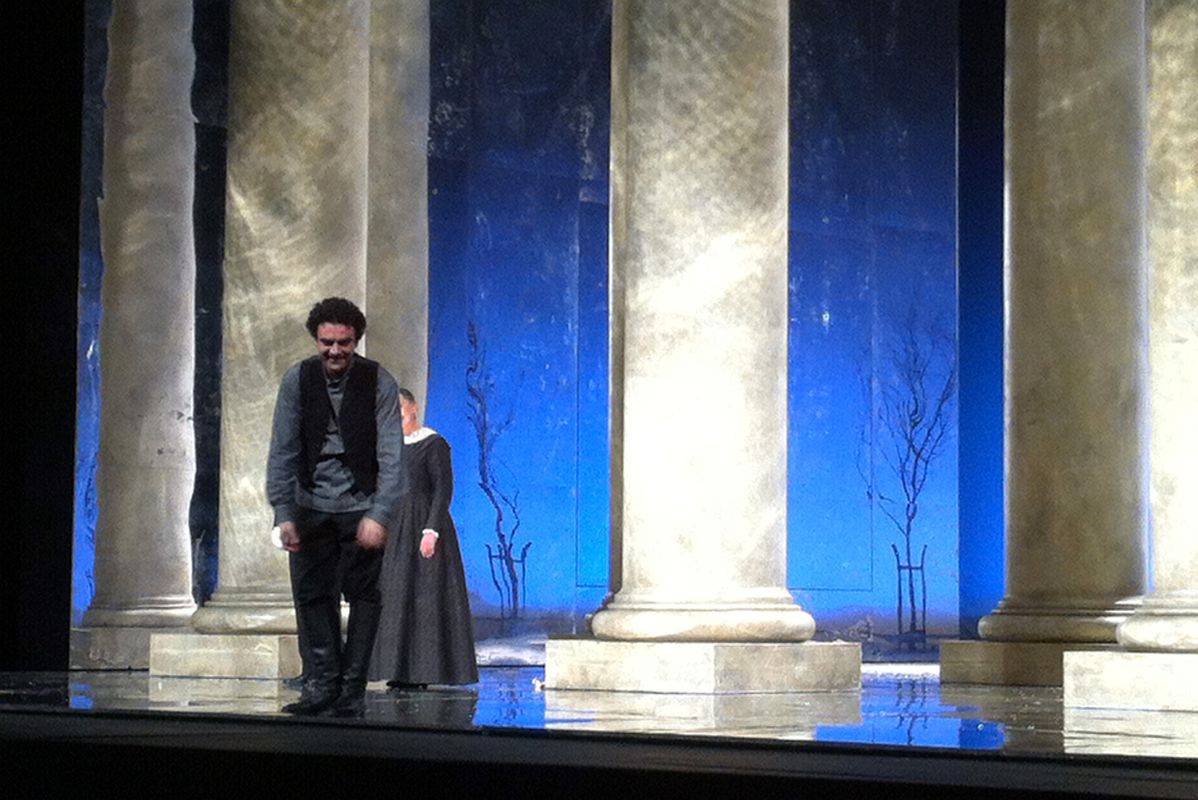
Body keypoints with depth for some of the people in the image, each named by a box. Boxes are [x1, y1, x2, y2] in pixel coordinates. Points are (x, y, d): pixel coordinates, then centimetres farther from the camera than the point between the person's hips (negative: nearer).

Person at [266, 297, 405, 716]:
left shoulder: (379, 382, -9)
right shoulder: (298, 380, -4)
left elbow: (391, 456, -11)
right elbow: (282, 451, -3)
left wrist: (379, 515, -20)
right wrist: (283, 513, -11)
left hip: (361, 506, -2)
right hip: (311, 506, 2)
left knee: (362, 595, -3)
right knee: (311, 595, -1)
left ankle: (352, 693, 3)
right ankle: (320, 688, 5)